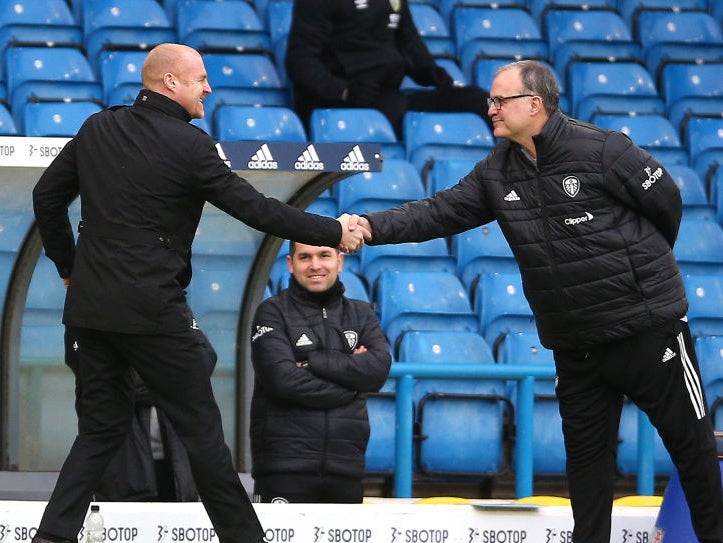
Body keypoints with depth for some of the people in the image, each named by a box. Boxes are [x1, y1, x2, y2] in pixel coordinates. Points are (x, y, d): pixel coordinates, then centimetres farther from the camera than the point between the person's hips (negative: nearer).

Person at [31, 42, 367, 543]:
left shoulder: (97, 130, 8)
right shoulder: (189, 144, -11)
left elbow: (47, 197, 13)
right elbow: (256, 210, -9)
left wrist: (69, 266, 24)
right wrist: (333, 232, -1)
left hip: (91, 304, 6)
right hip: (152, 310, -6)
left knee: (102, 426, 14)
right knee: (201, 428, 3)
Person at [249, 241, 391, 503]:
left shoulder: (361, 314, 16)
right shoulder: (273, 312, 4)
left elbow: (378, 369, -2)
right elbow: (282, 379, -11)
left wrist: (312, 362, -9)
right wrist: (350, 390, -5)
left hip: (345, 468, 4)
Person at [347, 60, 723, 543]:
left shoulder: (601, 150, -15)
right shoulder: (498, 172, 3)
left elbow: (666, 202, -8)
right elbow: (440, 212, -1)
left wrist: (639, 262, 6)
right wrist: (373, 227, -15)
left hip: (647, 330, -6)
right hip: (574, 345, 6)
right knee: (586, 451, 11)